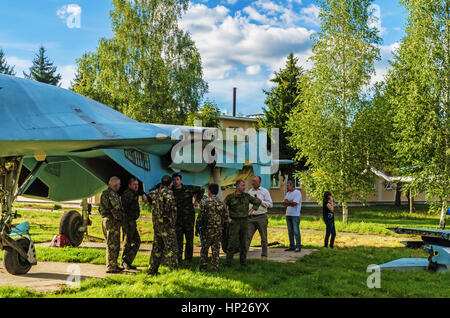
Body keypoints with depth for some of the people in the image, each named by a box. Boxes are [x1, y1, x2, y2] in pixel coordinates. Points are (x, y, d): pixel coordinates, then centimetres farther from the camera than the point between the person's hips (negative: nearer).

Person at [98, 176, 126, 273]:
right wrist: (121, 217, -8)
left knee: (114, 245, 18)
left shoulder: (104, 193, 17)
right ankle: (111, 267, -1)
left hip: (105, 220, 10)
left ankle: (113, 265, 25)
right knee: (113, 245, -5)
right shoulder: (112, 194, -16)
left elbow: (100, 209, 24)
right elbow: (116, 209, -24)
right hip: (112, 222, -10)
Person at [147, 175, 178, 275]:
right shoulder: (168, 192, -15)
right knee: (171, 247, -3)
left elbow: (149, 196, 30)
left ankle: (152, 270, 21)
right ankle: (173, 270, -4)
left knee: (157, 246, 16)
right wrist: (170, 216, -24)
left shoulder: (155, 192, 8)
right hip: (165, 223, -8)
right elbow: (170, 202, -35)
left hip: (156, 221, 8)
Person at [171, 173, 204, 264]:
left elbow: (201, 190, 15)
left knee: (190, 240, 3)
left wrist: (197, 200, 5)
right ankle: (178, 260, 4)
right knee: (178, 240, -2)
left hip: (189, 218, 0)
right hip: (177, 219, 0)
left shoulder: (188, 188, 2)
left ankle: (188, 260, 13)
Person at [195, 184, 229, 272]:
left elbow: (200, 217, -9)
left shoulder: (204, 202, -8)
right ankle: (214, 268, 9)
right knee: (216, 249, 9)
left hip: (207, 229, -2)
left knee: (204, 249, 10)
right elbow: (226, 217, 7)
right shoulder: (222, 203, 4)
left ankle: (203, 267, 13)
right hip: (218, 230, 3)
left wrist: (197, 228, 0)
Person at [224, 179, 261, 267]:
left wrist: (251, 210, 8)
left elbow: (257, 202, 17)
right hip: (234, 221, -3)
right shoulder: (230, 196, -5)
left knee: (243, 242, 7)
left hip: (244, 221, 3)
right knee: (232, 242, -7)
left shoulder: (247, 196, 4)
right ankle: (228, 262, -1)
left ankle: (243, 261, 17)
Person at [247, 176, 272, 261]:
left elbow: (270, 204, -2)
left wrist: (261, 201, -14)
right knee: (248, 236, -6)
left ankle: (264, 255, 15)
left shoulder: (264, 191, 1)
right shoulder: (250, 192, 12)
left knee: (263, 237, 5)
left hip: (261, 217, -3)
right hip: (251, 217, 3)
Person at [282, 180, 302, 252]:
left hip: (295, 215, -8)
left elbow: (295, 203, -17)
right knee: (290, 231, 10)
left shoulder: (297, 192, -7)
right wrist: (291, 202, -8)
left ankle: (298, 247, -5)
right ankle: (292, 246, 16)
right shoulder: (288, 193, 18)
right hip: (288, 214, 8)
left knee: (296, 231, -7)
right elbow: (284, 203, 10)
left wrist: (287, 201, -4)